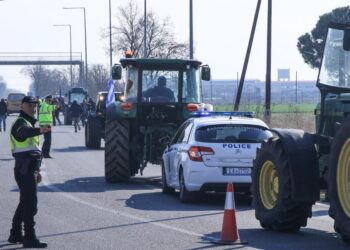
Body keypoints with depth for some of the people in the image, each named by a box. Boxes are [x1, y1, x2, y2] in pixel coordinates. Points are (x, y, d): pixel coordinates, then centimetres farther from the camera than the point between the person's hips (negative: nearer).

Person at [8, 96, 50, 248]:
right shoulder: (20, 122, -11)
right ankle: (30, 238, -10)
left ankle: (15, 234, 27)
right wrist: (40, 130, -58)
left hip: (28, 169, 10)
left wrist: (37, 171, 30)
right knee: (30, 204, -11)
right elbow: (24, 132, -39)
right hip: (24, 170, -10)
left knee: (25, 202, 18)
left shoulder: (29, 122, 21)